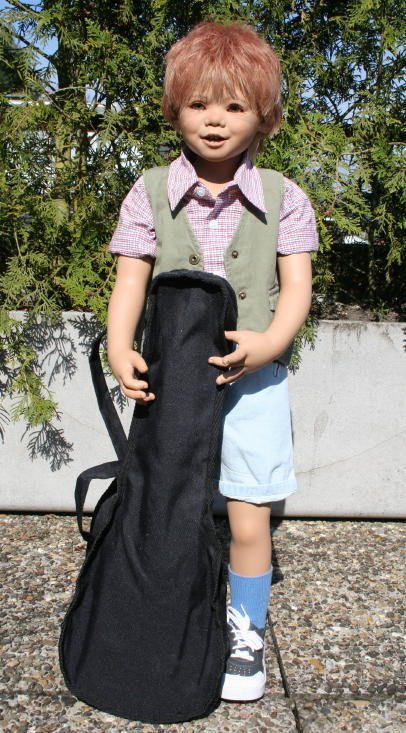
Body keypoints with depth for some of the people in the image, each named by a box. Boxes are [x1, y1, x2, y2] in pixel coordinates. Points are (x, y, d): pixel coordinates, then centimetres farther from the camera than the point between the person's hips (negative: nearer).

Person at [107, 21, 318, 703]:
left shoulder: (283, 198, 1)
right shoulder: (150, 195, 2)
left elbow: (297, 286, -2)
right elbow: (130, 280, -1)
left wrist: (268, 342, -21)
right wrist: (119, 348, -18)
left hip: (251, 378, 0)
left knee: (247, 519, 2)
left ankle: (246, 633, 28)